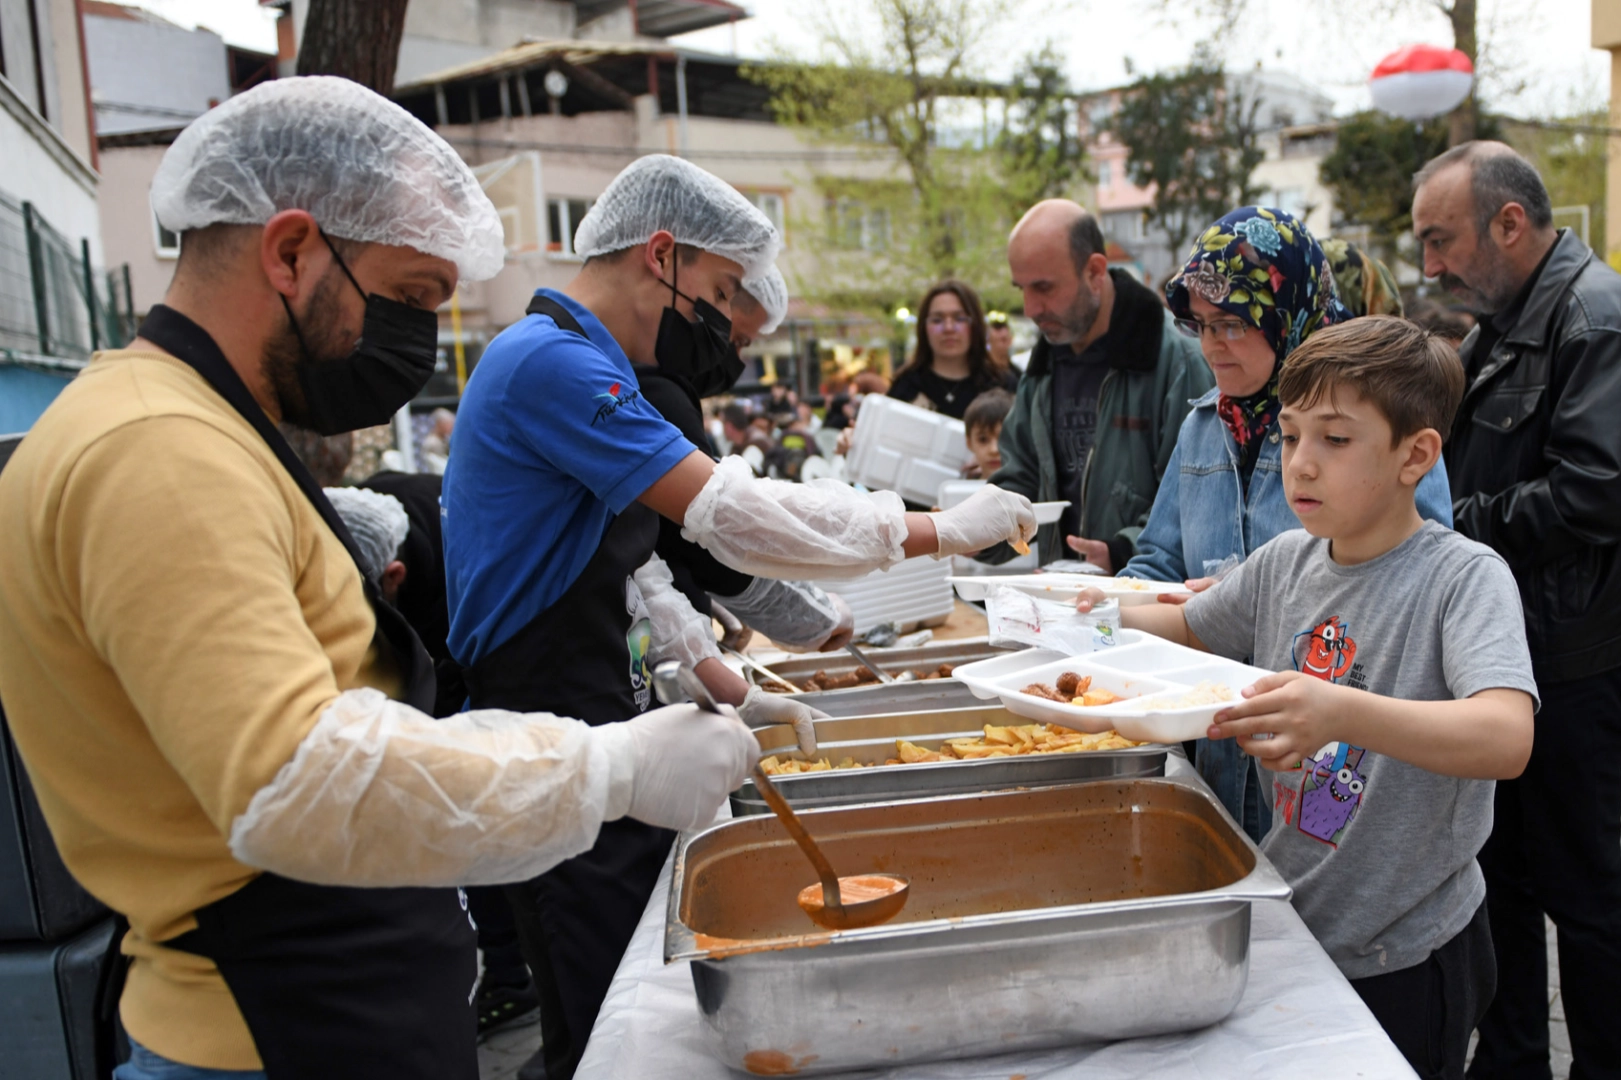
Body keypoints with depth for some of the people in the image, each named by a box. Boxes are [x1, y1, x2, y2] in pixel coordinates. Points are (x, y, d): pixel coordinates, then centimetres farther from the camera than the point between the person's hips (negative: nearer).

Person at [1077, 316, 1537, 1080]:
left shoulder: (1466, 577, -19)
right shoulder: (1286, 561, -2)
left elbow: (1506, 738, -35)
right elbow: (1188, 629, 16)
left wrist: (1340, 714, -50)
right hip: (1290, 928, 5)